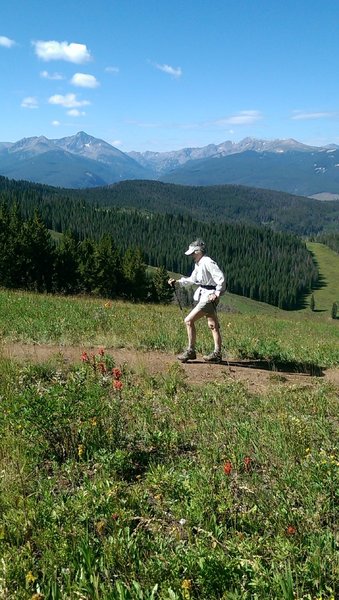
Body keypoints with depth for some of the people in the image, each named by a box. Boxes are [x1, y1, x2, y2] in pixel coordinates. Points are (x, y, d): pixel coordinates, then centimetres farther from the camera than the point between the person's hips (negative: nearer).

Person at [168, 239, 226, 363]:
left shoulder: (208, 263, -16)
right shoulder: (198, 264, 14)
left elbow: (221, 278, -22)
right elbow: (192, 279, 25)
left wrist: (217, 294, -23)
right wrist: (177, 282, 16)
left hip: (208, 297, -10)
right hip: (202, 297, 10)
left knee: (189, 320, -10)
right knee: (213, 326, 12)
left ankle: (191, 351, -3)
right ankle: (217, 354, 18)